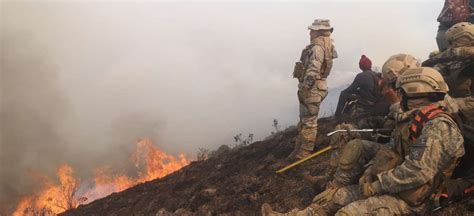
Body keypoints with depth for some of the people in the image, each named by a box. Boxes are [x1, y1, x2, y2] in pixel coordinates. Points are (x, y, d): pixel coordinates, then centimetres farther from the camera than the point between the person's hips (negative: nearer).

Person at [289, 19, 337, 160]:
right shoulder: (326, 45, 14)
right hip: (313, 88, 10)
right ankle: (299, 149, 26)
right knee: (304, 120, 17)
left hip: (312, 89, -10)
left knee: (309, 122, -3)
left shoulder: (317, 47, -18)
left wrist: (304, 88, -21)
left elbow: (312, 71, -26)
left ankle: (304, 153, 4)